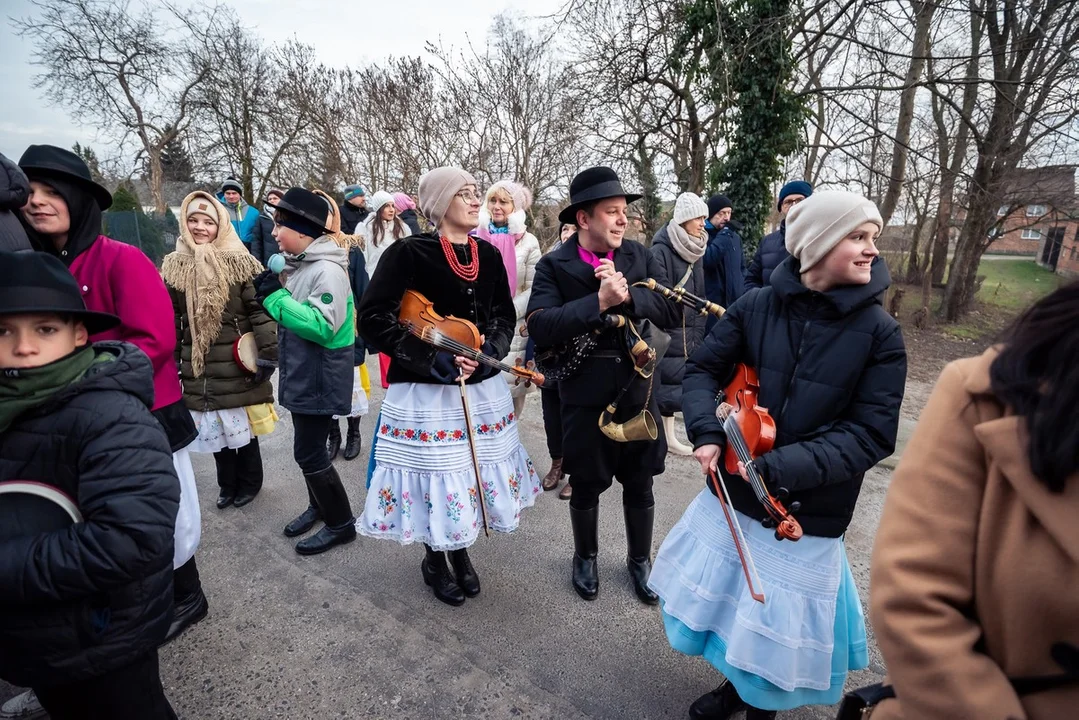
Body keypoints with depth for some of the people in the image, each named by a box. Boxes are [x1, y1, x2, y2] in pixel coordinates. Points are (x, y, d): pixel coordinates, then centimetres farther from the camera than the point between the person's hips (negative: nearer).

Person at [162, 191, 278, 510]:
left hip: (238, 365, -4)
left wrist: (267, 353, -14)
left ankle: (249, 483, 29)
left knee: (243, 426, 8)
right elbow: (171, 320, 9)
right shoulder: (173, 266, 4)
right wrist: (172, 360, 10)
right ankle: (227, 484, 32)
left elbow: (260, 310, -11)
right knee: (215, 428, 14)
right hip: (199, 367, 4)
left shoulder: (240, 262, -8)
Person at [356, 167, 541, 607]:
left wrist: (489, 348, -9)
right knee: (435, 478, 6)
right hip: (425, 392, -5)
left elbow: (505, 316, 11)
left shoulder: (488, 255, 4)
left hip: (483, 389, 5)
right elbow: (373, 320, -16)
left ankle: (461, 553, 41)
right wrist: (433, 360, -20)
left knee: (479, 475, 14)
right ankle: (435, 561, 36)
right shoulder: (409, 253, -11)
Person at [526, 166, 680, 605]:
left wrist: (628, 295, -23)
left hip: (637, 386, 3)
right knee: (586, 486, 15)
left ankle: (640, 560, 40)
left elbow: (671, 310, -8)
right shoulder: (554, 266, -9)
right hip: (585, 393, -2)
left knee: (639, 484, 16)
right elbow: (540, 327, -22)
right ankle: (585, 557, 42)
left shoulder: (639, 257, 0)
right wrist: (599, 302, -28)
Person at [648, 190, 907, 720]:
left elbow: (872, 435, -15)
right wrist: (706, 434, -18)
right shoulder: (755, 307, -8)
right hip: (732, 492, 2)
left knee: (777, 624, 16)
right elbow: (703, 369, -2)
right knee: (721, 599, 22)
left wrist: (779, 469, -26)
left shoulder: (879, 333, -11)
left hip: (807, 514, -2)